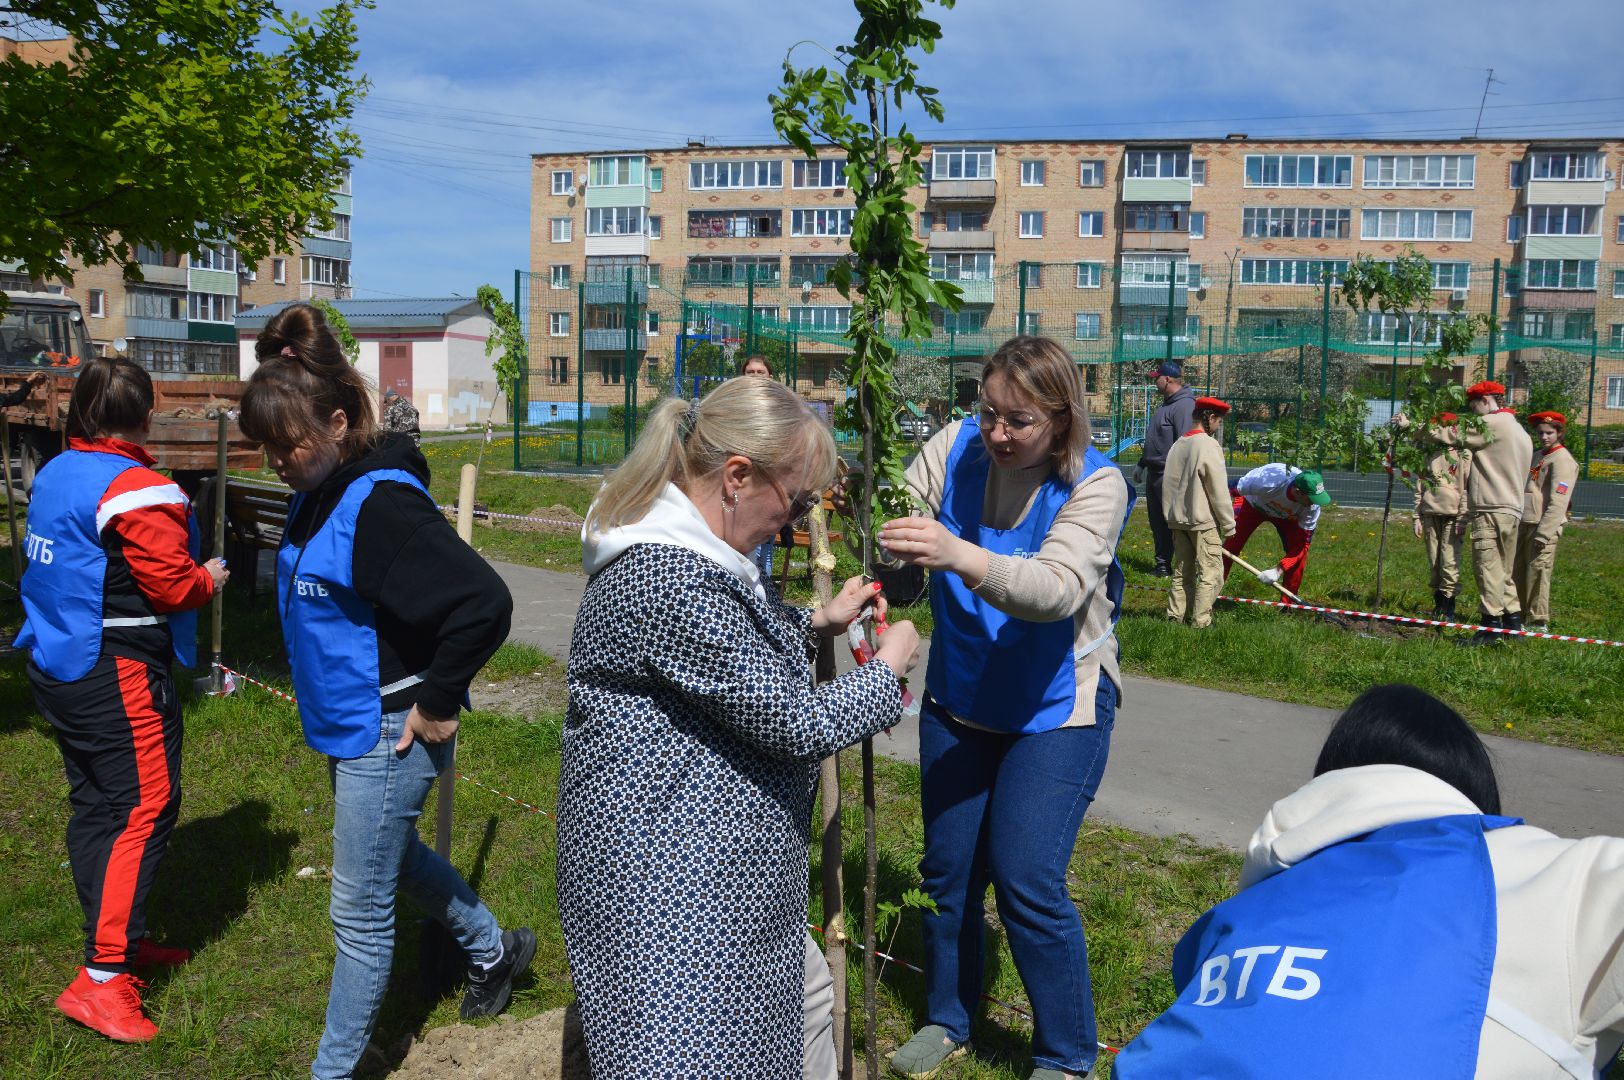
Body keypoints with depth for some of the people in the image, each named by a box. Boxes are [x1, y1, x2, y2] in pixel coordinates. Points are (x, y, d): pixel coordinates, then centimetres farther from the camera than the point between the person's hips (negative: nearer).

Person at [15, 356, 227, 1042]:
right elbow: (174, 587, -18)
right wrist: (210, 578, 2)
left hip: (55, 669, 9)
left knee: (95, 806, 16)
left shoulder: (53, 475, 8)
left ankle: (118, 939, 29)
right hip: (118, 676, -9)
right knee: (144, 810, -4)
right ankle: (102, 978, -4)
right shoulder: (139, 491, -19)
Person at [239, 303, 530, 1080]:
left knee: (360, 913, 5)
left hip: (386, 735, -10)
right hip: (346, 725, 10)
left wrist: (438, 704, -23)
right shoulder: (317, 494, 3)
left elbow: (484, 602, -33)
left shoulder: (381, 503, -25)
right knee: (392, 857, 28)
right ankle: (493, 950, 50)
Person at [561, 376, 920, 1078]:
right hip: (666, 882, -11)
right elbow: (795, 723, -23)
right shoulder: (673, 582, -29)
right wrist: (889, 666, -6)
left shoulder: (684, 548, 5)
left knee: (802, 993, 24)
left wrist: (817, 624, 10)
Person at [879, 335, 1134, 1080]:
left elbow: (1057, 589, -36)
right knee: (947, 869, 12)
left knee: (1027, 880, -7)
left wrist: (960, 557, -53)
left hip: (1054, 710, -4)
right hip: (959, 701, 4)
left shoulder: (1095, 483, -20)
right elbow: (903, 521, -15)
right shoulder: (958, 445, -9)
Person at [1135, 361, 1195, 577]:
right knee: (1157, 522, 13)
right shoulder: (1165, 404, 18)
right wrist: (1142, 464, 28)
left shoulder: (1183, 405, -15)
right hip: (1154, 473, 10)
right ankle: (1162, 562, 21)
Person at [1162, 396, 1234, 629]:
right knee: (1210, 573, -2)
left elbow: (1168, 487, 13)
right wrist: (1228, 525, -8)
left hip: (1178, 520, 8)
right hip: (1203, 522, -8)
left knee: (1182, 571, 16)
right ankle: (1200, 621, -3)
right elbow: (1218, 490, -14)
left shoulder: (1178, 444, 9)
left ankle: (1175, 615, 17)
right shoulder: (1209, 445, -13)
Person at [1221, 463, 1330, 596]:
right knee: (1230, 546, -14)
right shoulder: (1266, 481, -44)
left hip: (1287, 515, 2)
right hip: (1252, 505, -2)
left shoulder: (1313, 506, -33)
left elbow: (1303, 541, -25)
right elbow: (1233, 488, -29)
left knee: (1299, 554, -12)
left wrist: (1279, 570, -34)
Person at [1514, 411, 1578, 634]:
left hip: (1543, 526, -9)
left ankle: (1539, 623, -1)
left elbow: (1558, 502, -17)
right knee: (1517, 573, 12)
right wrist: (1516, 521, 20)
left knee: (1537, 573, -7)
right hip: (1524, 523, 9)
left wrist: (1544, 533, -21)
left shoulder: (1562, 460, -9)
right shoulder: (1537, 456, 18)